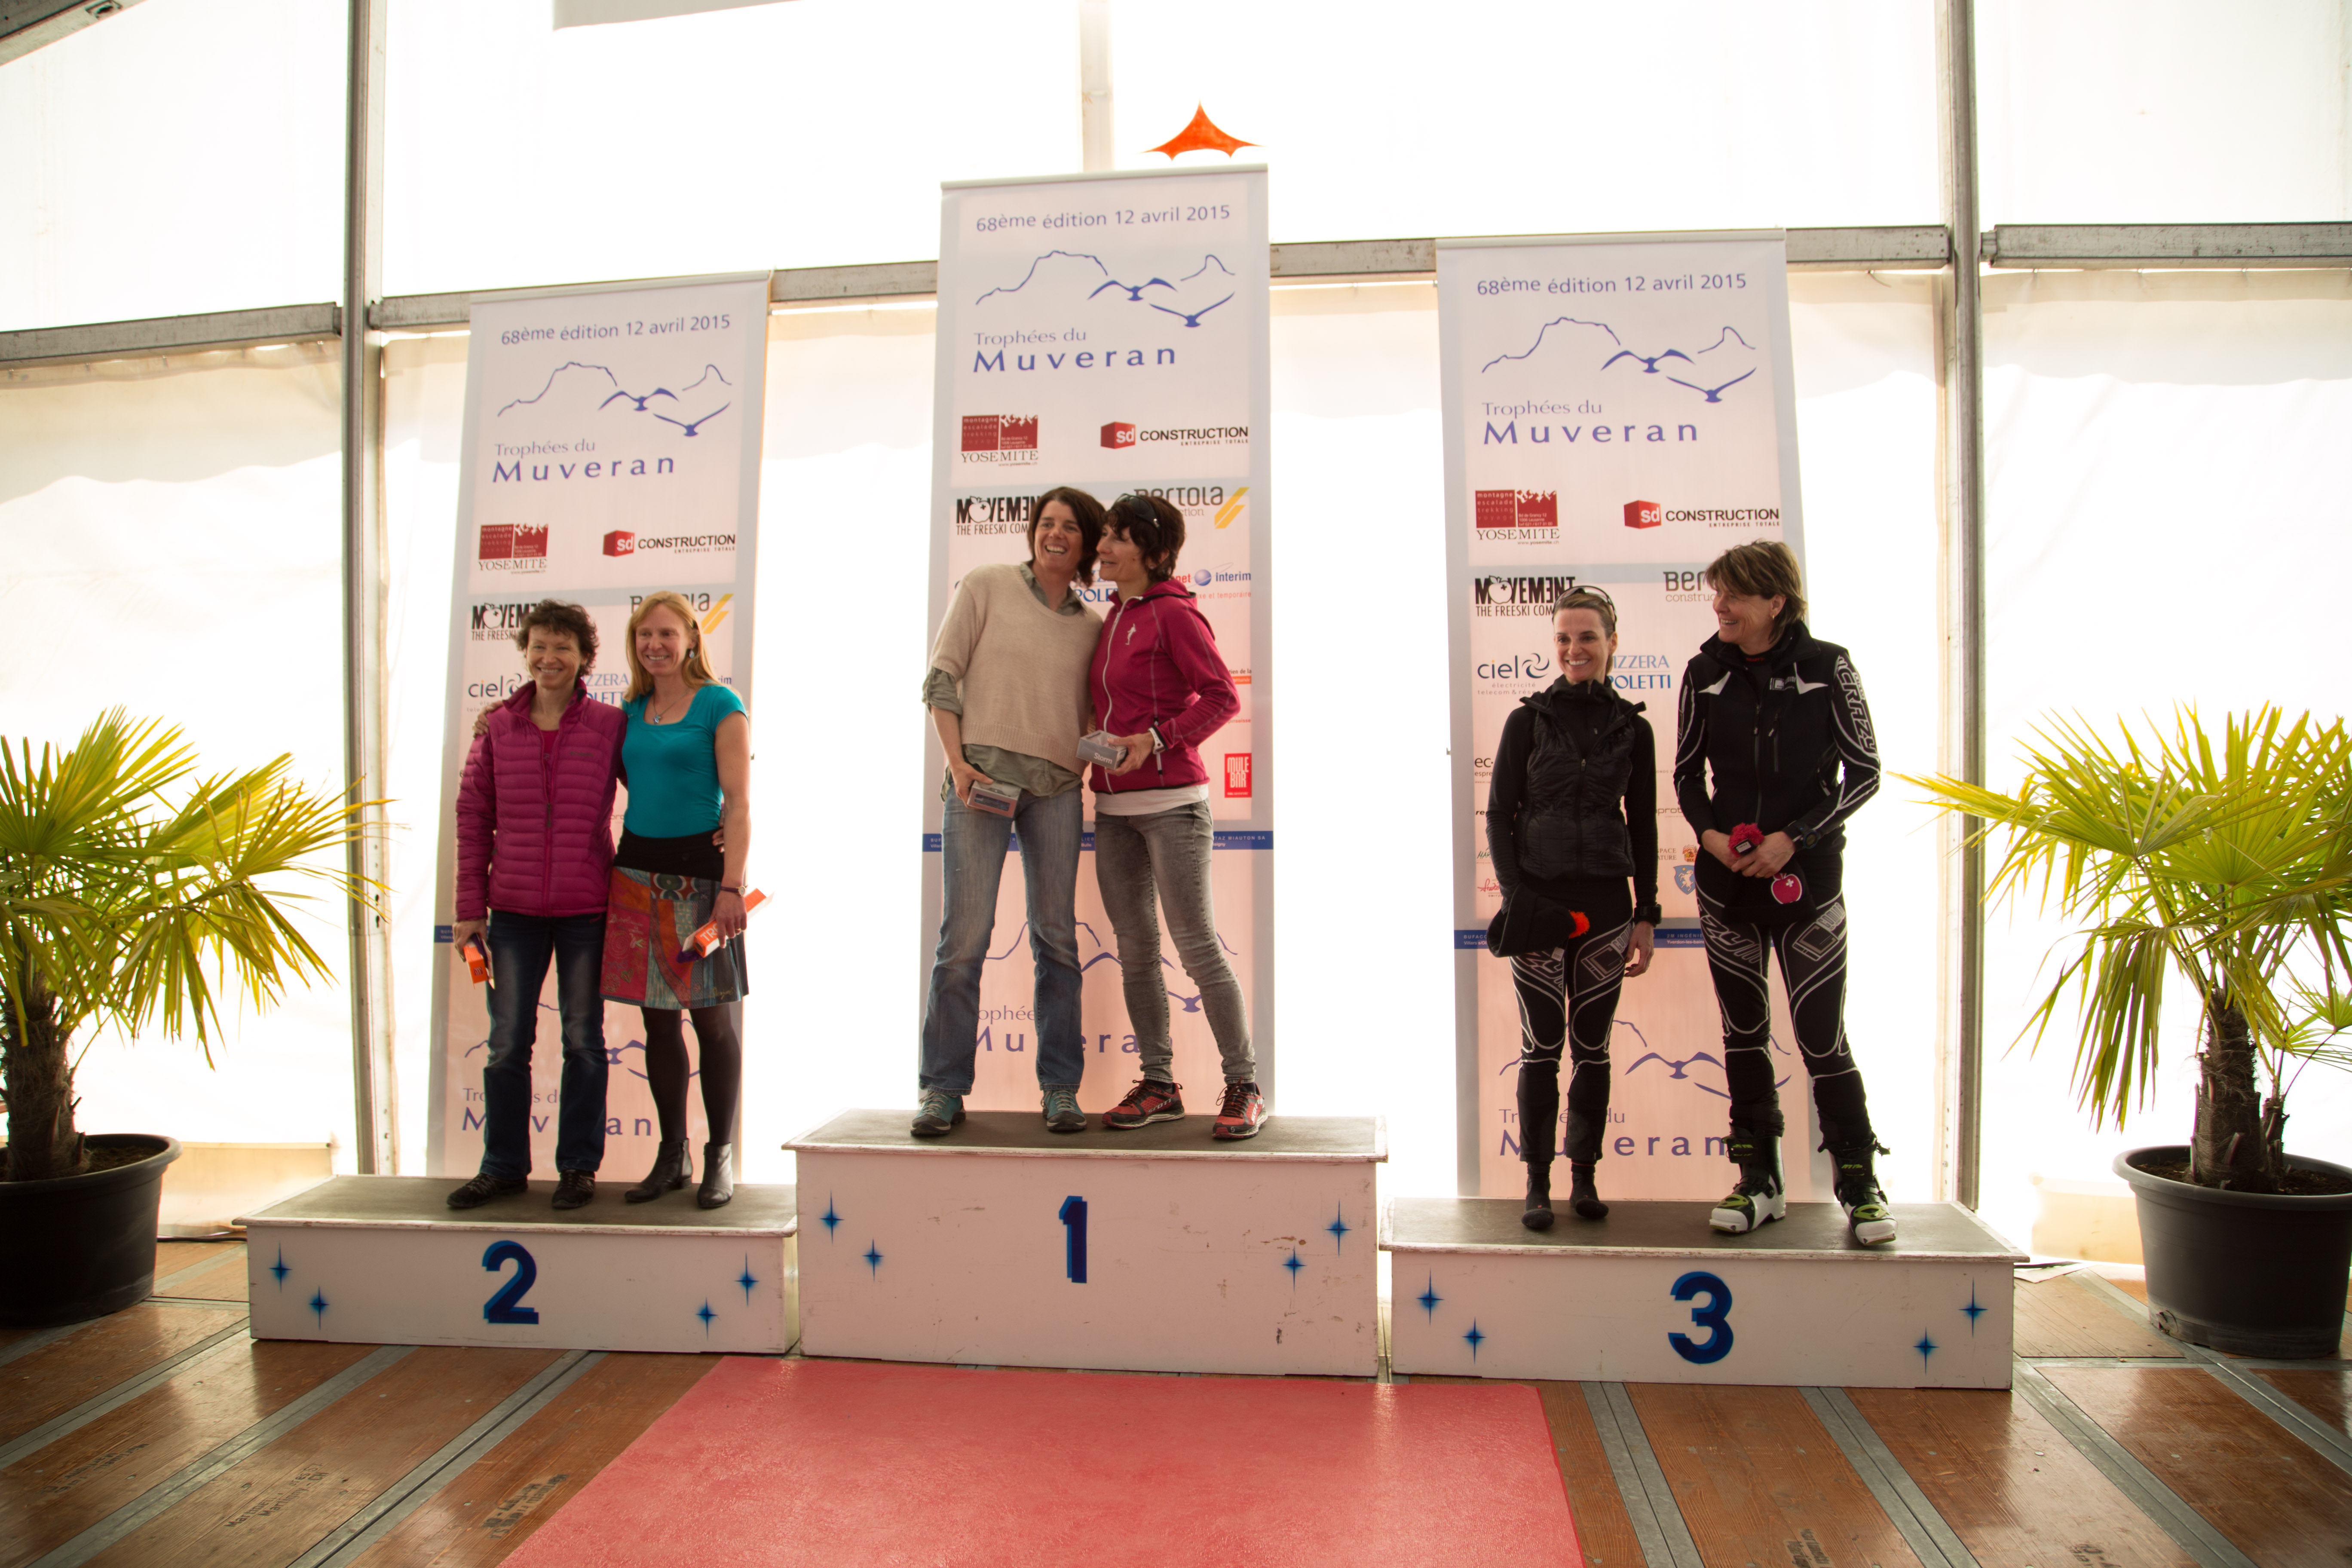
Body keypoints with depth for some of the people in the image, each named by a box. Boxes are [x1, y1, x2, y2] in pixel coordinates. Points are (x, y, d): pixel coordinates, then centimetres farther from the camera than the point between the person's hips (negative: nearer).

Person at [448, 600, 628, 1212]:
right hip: (513, 909, 2)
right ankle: (504, 1167, 23)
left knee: (583, 1040, 7)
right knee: (507, 1042, 8)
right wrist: (470, 907, 4)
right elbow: (473, 816, 6)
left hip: (586, 909, -2)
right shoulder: (498, 726, 4)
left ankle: (579, 1167, 19)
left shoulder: (610, 726, -2)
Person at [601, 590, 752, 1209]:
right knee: (657, 1018, 9)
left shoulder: (720, 706, -3)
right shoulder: (631, 711, 13)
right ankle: (672, 1155, 20)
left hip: (699, 871, -5)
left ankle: (720, 1157, 11)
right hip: (637, 872, 5)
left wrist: (732, 886, -16)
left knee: (714, 1018, -1)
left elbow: (738, 804, -9)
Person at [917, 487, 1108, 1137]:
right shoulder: (985, 586, 6)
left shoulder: (1091, 625, 15)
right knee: (964, 935, -6)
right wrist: (957, 761, -8)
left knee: (1057, 937, 3)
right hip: (981, 776, -3)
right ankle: (943, 1089, 4)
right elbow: (942, 676, 1)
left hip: (1057, 787, 3)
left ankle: (1060, 1088, 10)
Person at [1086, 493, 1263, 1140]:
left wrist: (1156, 740, -19)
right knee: (1135, 951, 9)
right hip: (1114, 806, 8)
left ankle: (1245, 1088, 3)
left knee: (1197, 946, -6)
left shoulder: (1173, 613, -7)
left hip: (1171, 801, -8)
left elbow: (1222, 696, -12)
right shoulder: (1112, 619, 15)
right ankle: (1158, 1084, 18)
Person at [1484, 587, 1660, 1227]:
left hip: (1606, 903, 2)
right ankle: (1538, 1182, 8)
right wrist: (1514, 894, -9)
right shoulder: (1528, 720, 1)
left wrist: (1646, 915, 6)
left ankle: (1584, 1176, 19)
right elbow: (1498, 814, 1)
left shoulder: (1632, 728, 6)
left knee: (1592, 1046, 8)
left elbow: (1643, 827, 9)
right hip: (1538, 900, -2)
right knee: (1542, 1045, 0)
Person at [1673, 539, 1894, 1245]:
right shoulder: (1706, 673, 2)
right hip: (1727, 878, 3)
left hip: (1808, 876, -3)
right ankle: (1760, 1182, 19)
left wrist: (1795, 837, -12)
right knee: (1743, 1032, 8)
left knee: (1823, 1034, -3)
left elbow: (1865, 772, -2)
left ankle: (1860, 1184, 13)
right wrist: (1708, 832, -8)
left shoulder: (1827, 668, -5)